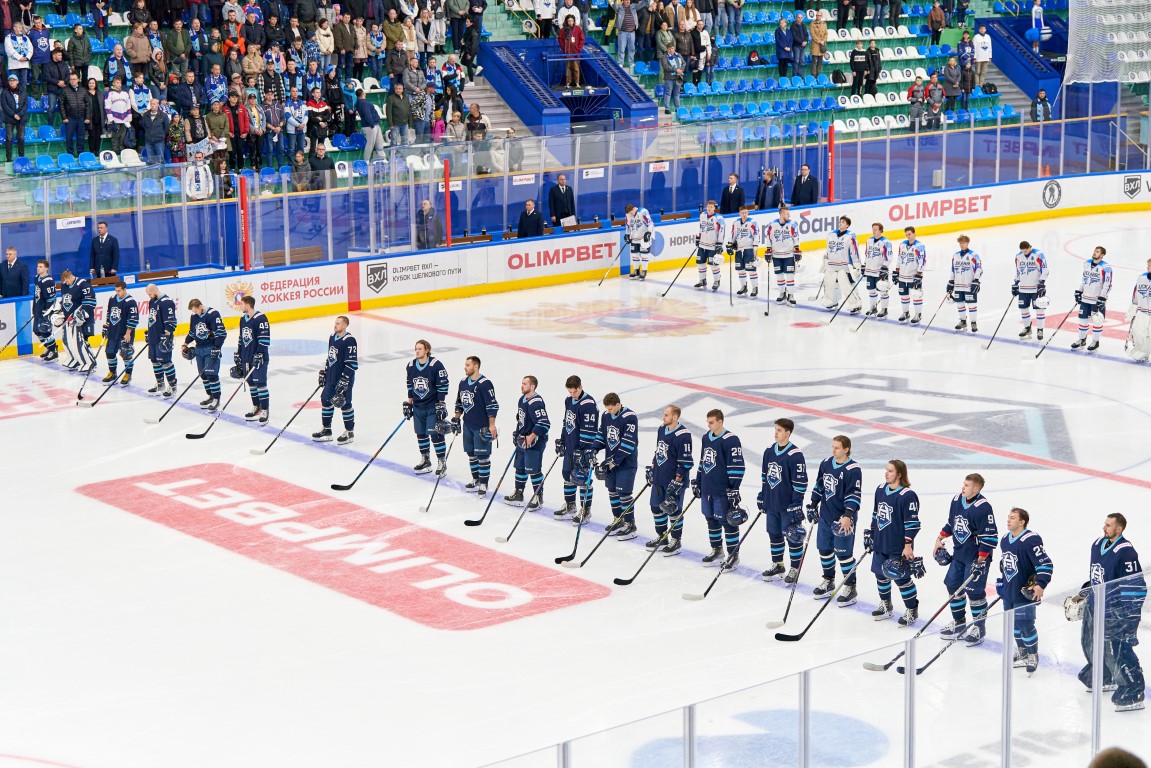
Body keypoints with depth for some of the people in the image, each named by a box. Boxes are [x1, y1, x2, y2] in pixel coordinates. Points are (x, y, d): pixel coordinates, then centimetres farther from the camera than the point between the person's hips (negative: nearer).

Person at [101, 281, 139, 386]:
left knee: (126, 354, -2)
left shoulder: (130, 302, -16)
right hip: (112, 332, 7)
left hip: (125, 333, -7)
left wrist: (128, 333, -18)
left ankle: (128, 375, 12)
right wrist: (106, 325, 17)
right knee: (109, 352, 10)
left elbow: (133, 319, -17)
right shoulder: (112, 298, 6)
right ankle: (112, 373, 25)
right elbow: (108, 312, 20)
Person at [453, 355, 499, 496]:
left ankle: (484, 484, 4)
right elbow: (459, 403, 21)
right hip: (467, 425, 8)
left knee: (483, 455, -3)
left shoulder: (485, 383, -16)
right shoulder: (463, 383, 9)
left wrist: (491, 425, -20)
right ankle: (476, 480, 26)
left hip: (482, 426, -8)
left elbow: (492, 405, -17)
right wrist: (456, 419, 18)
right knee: (471, 454, 13)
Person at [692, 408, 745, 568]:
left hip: (723, 491, -8)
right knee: (711, 519, 16)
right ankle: (716, 550, 31)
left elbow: (737, 466, -16)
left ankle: (734, 555, 6)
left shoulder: (730, 441, -15)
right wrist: (697, 482, 21)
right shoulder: (706, 438, 10)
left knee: (727, 521, -2)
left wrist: (734, 489, -18)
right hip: (707, 489, 8)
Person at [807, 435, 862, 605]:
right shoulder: (826, 463, 4)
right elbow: (819, 485, 17)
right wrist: (813, 505, 18)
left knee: (844, 553, -3)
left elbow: (854, 495, -20)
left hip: (844, 518, -7)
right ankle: (828, 581, 33)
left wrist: (848, 516, -28)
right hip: (825, 515, 7)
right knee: (824, 549, 15)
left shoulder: (853, 470, -17)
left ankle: (850, 588, 9)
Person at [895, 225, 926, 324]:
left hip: (914, 277, -6)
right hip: (903, 276, 6)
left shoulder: (920, 247, -14)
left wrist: (919, 275, -19)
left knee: (916, 296, -1)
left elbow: (922, 262, -16)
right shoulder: (902, 244, 8)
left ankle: (918, 315, 10)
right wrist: (896, 273, 14)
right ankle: (905, 313, 29)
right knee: (903, 295, 14)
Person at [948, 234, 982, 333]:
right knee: (959, 303, 10)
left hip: (970, 286, -6)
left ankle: (974, 323, 2)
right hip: (958, 286, 6)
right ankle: (963, 321, 25)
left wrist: (976, 281, -16)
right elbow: (953, 270, 19)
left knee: (971, 304, -5)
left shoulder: (974, 255, -7)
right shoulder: (955, 256, 12)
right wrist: (950, 283, 16)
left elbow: (979, 269, -9)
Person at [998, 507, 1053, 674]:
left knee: (1025, 624, -6)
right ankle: (1021, 650, 35)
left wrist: (1040, 585, -27)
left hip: (1025, 592, -8)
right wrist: (1002, 581, 23)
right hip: (1008, 591, 8)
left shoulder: (1030, 540, -20)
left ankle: (1032, 656, 12)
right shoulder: (1005, 540, 7)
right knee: (1014, 622, 17)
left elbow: (1046, 564, -21)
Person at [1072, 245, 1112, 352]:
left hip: (1097, 300, -6)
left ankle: (1095, 342, 16)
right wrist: (1078, 292, 13)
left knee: (1097, 321, 3)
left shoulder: (1105, 268, -16)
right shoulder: (1087, 263, 6)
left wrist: (1102, 299, -18)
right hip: (1085, 298, 6)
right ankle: (1082, 340, 26)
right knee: (1083, 319, 12)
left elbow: (1107, 285, -16)